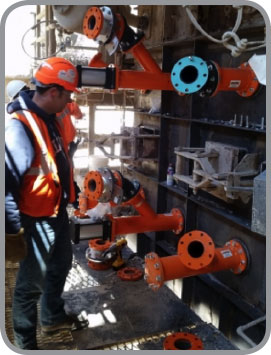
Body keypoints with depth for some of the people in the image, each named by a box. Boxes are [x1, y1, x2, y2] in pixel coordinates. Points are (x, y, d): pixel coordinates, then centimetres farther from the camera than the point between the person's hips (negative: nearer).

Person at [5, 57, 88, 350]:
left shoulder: (49, 119, 5)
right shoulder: (20, 126, -26)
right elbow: (8, 183, -27)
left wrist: (73, 191, 21)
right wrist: (13, 229, -23)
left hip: (57, 212, 10)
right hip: (36, 220, -10)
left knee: (60, 267, 25)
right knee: (32, 281, 7)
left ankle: (53, 318, 48)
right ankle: (24, 342, 29)